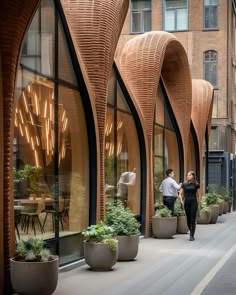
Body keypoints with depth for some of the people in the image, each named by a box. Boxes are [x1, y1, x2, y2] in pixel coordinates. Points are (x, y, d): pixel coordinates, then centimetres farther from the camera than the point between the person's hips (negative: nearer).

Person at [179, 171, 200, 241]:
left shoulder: (196, 184, 3)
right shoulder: (184, 184, 7)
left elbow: (198, 195, 9)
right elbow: (180, 194, 9)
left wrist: (198, 203, 5)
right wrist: (181, 201, -6)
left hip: (193, 202, -2)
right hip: (186, 202, 3)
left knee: (193, 219, -8)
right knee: (188, 219, 7)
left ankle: (192, 236, -6)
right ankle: (191, 232, 27)